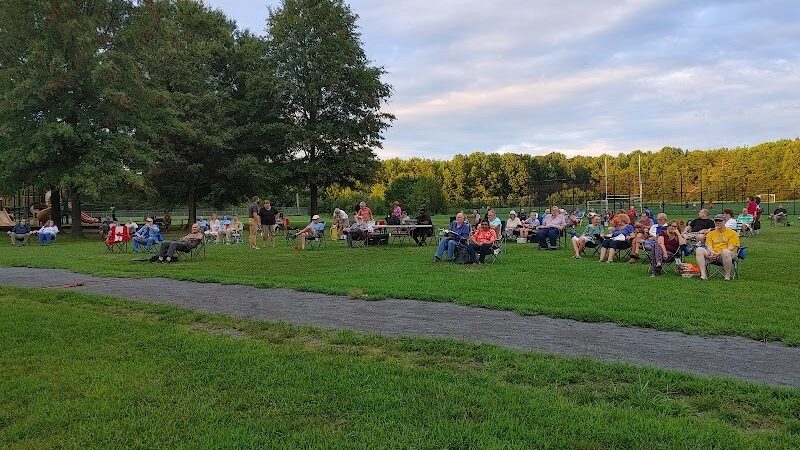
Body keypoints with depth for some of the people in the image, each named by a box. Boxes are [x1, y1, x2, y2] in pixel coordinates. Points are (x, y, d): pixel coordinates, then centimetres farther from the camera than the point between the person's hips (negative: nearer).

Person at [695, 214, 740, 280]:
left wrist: (719, 253, -17)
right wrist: (712, 253, -15)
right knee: (699, 250, -22)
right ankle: (703, 275, -29)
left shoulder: (732, 233, 7)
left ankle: (727, 276, -27)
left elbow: (731, 247, -5)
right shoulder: (710, 233, 19)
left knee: (725, 252, -41)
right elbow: (709, 246, 8)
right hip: (713, 254, 4)